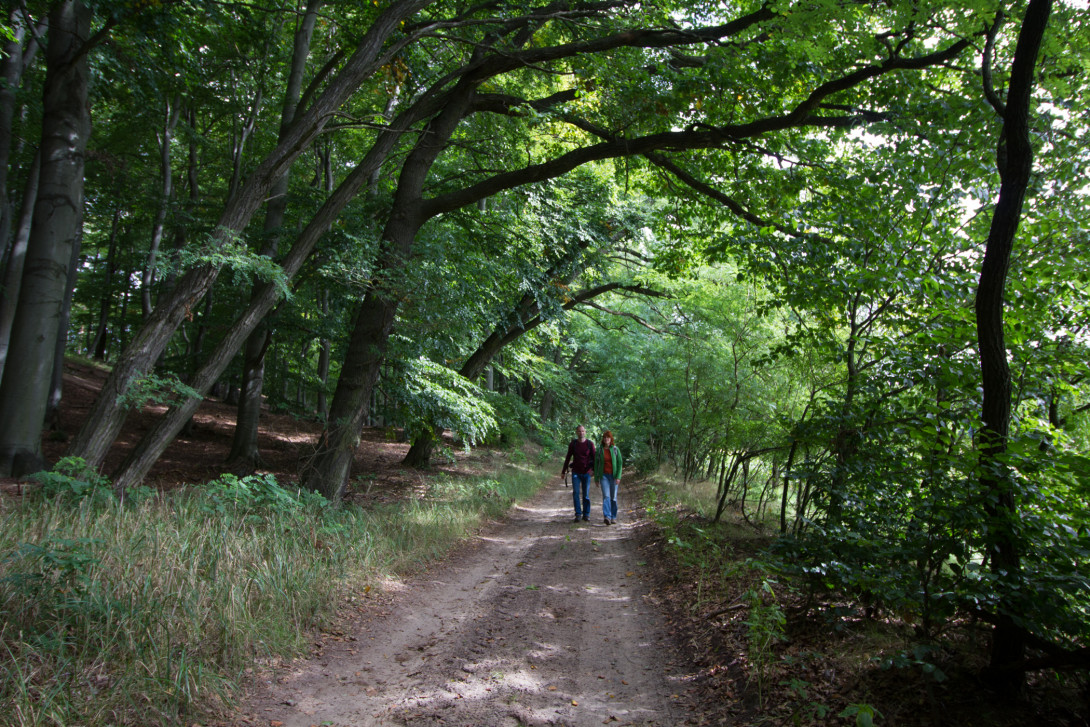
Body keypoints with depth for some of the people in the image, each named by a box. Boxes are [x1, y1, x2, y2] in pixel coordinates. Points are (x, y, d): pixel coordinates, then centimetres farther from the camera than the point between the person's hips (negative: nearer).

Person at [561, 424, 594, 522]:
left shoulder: (590, 444, -2)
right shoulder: (572, 444, 1)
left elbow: (594, 458, 2)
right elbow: (568, 458, 8)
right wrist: (563, 471, 9)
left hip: (586, 473, -1)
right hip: (575, 473, 1)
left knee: (586, 495, 3)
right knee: (575, 493, -6)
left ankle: (586, 514, 13)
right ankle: (578, 514, -2)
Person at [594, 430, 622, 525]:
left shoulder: (615, 449, -1)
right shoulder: (599, 450, 2)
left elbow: (619, 463, -2)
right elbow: (596, 464, 6)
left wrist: (618, 477, -11)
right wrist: (596, 478, 5)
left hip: (614, 476, 0)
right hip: (604, 475, 0)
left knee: (613, 497, 5)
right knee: (606, 496, -14)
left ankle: (613, 517, 18)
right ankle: (607, 517, -25)